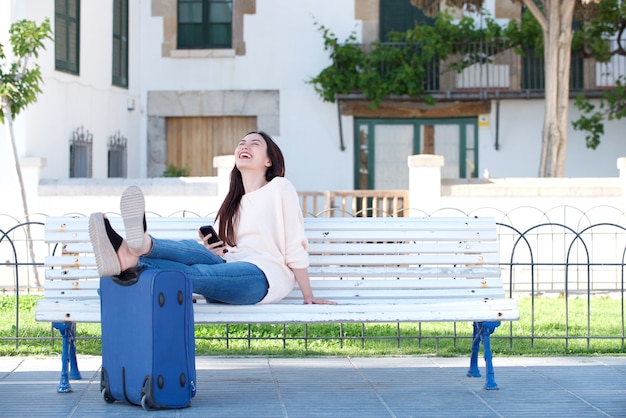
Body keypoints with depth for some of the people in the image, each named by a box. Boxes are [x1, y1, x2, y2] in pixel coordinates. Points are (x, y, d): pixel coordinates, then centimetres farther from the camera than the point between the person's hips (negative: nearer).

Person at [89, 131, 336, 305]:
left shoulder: (279, 188, 7)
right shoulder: (234, 202, 28)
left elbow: (295, 248, 2)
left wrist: (308, 296, -1)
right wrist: (211, 252, 4)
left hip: (265, 277, -6)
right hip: (233, 271, 6)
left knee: (194, 273, -33)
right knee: (195, 250, -28)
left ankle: (132, 259, -60)